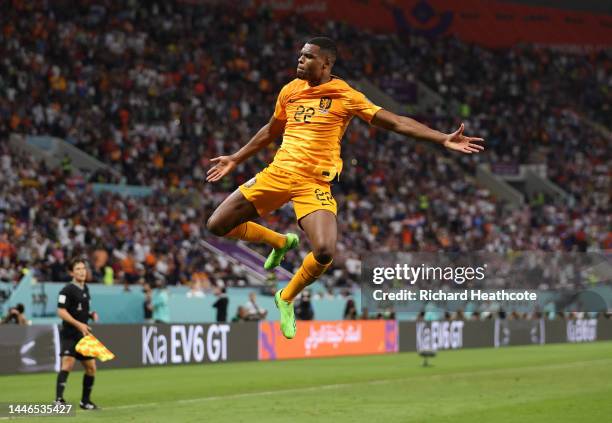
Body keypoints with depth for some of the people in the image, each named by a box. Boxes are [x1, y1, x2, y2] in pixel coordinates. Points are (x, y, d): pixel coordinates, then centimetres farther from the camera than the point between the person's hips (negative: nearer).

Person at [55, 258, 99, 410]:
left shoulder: (85, 289, 14)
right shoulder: (67, 290, -11)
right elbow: (61, 312, -18)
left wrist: (91, 315, 6)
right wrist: (79, 324, -25)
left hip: (83, 334, 8)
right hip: (69, 334, -8)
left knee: (91, 367, 10)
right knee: (68, 363, -24)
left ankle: (85, 401, 24)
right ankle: (59, 399, -27)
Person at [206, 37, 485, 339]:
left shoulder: (346, 96, -3)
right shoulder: (289, 91, 11)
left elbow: (395, 122, -5)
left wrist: (443, 139, -14)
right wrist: (235, 159, 34)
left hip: (314, 183, -4)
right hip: (278, 173, 4)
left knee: (324, 253, -26)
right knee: (217, 226, 0)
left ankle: (287, 298, 5)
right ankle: (281, 242, 26)